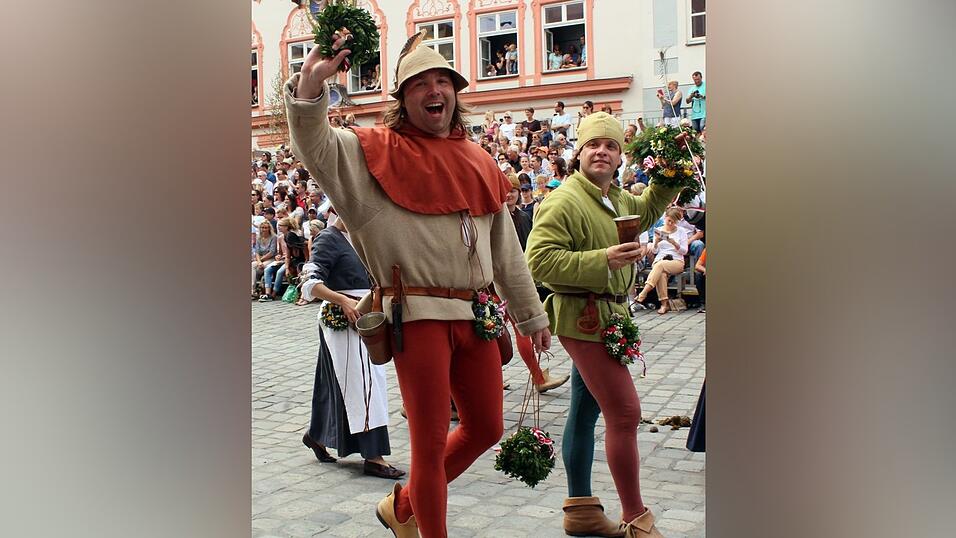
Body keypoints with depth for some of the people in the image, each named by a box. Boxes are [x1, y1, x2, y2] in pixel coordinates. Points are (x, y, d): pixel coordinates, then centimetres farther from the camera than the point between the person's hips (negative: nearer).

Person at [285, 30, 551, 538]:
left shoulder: (478, 163, 15)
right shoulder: (377, 152, 1)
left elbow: (506, 250, 19)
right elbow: (314, 145, -15)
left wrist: (531, 315, 21)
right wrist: (310, 83, -32)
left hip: (475, 314, 6)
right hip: (418, 314, -6)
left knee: (486, 428, 15)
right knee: (431, 443, 2)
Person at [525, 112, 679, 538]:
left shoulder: (618, 199, 13)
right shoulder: (564, 201, -16)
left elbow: (649, 208, 35)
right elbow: (539, 260, -24)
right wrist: (603, 260, -27)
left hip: (608, 315, 10)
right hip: (583, 316, -10)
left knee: (586, 409, 16)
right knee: (625, 413, -10)